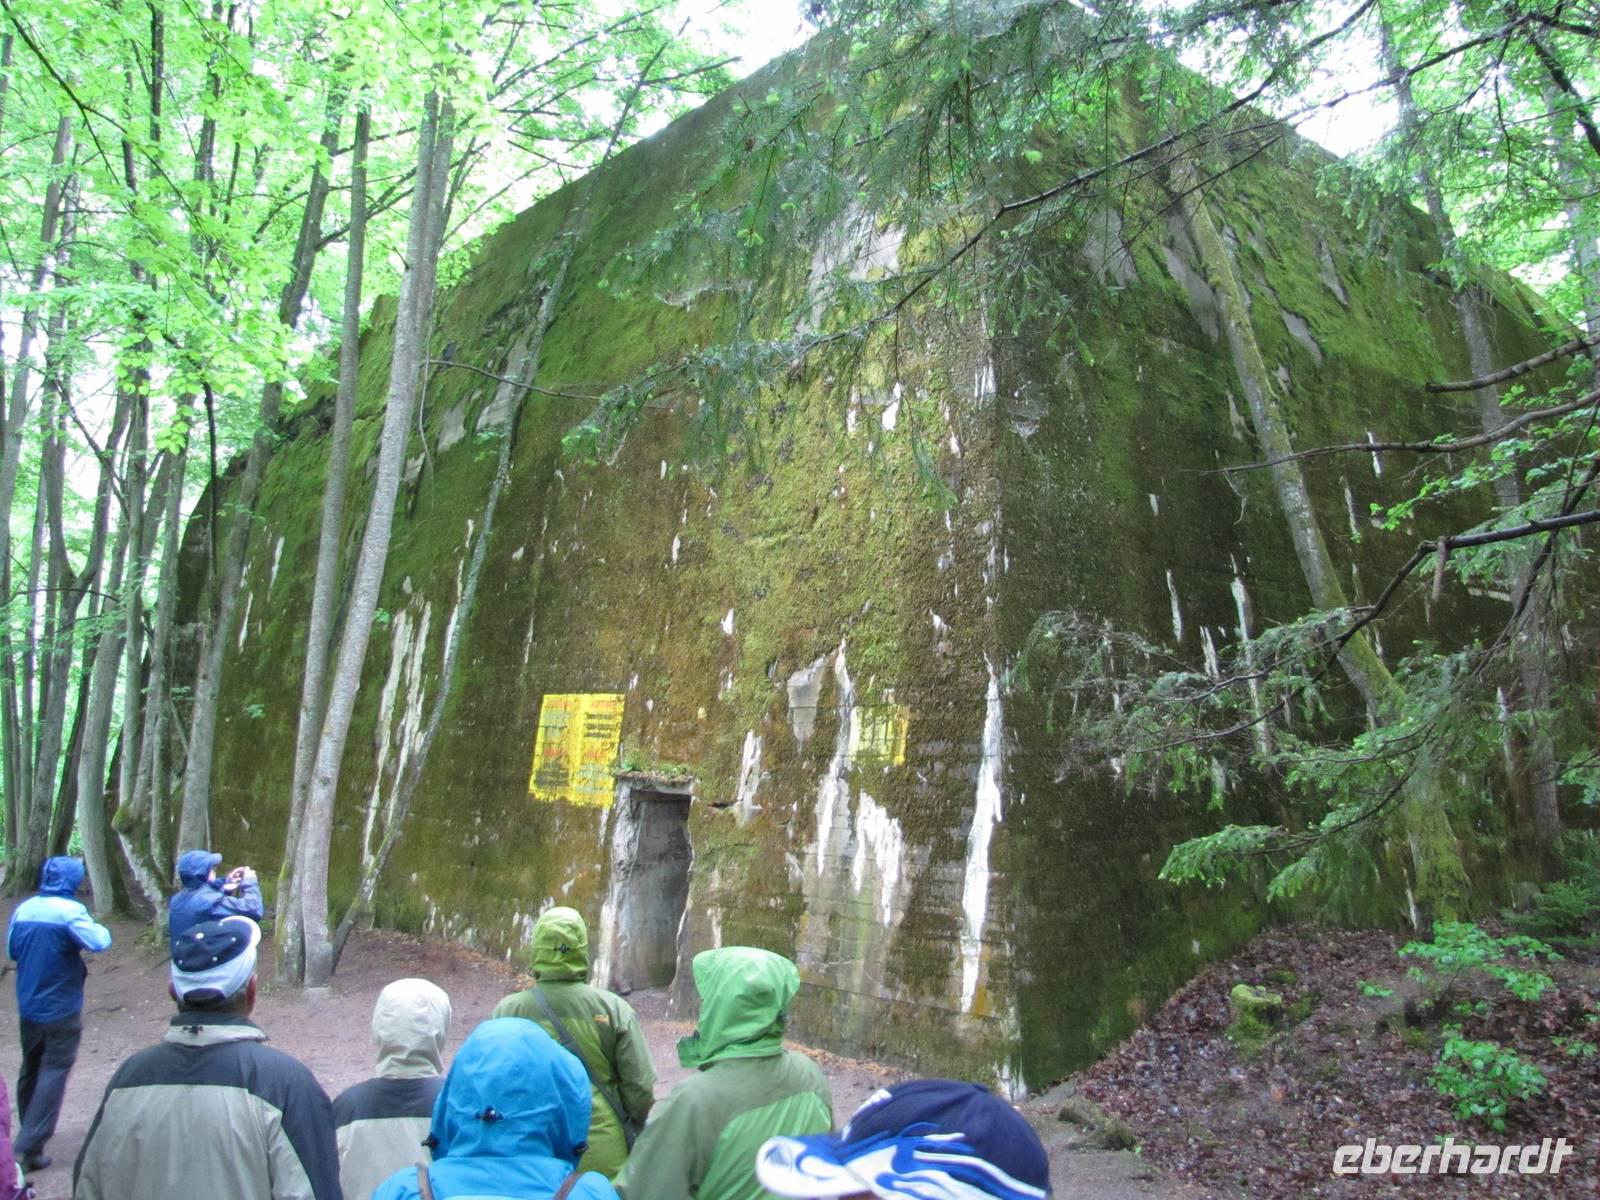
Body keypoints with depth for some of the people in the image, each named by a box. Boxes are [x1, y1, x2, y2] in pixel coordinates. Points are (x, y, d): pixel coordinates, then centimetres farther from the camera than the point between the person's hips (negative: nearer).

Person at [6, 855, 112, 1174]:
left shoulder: (23, 909, 1)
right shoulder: (70, 910, -18)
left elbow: (12, 950, 14)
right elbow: (100, 942, -26)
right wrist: (95, 926, -6)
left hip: (29, 1007, 7)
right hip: (61, 1010, -6)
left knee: (31, 1070, 20)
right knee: (54, 1073, 1)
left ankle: (30, 1132, 35)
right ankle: (28, 1147, -3)